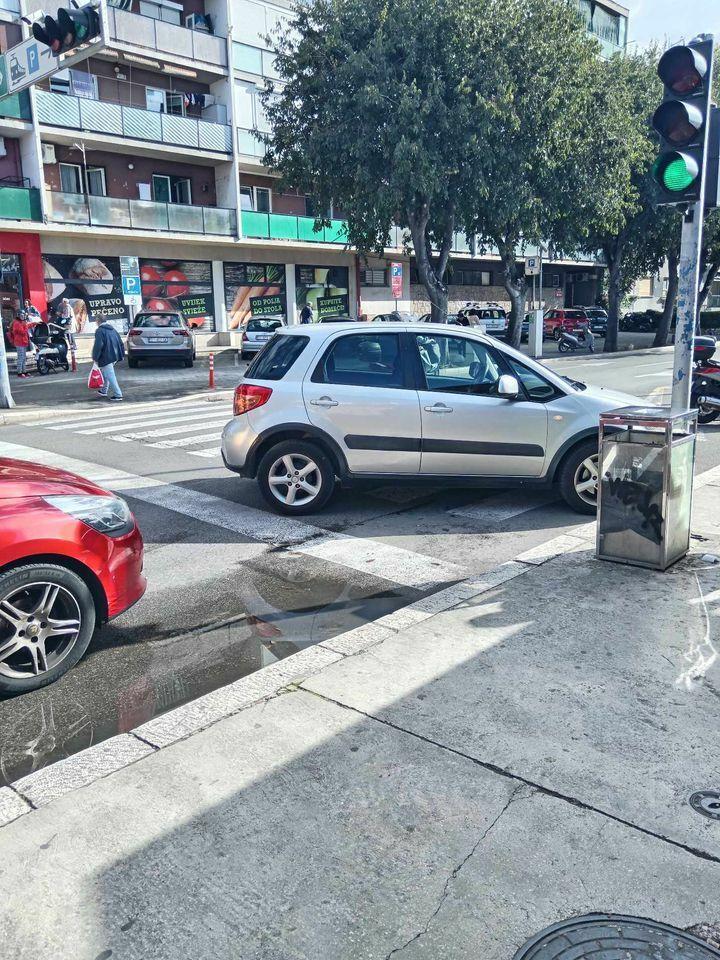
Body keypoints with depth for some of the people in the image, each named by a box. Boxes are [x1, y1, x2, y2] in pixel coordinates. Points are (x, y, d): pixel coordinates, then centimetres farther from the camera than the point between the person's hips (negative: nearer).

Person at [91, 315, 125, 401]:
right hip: (115, 356, 9)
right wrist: (122, 354, 20)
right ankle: (104, 391, 36)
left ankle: (118, 395, -12)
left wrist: (95, 357, -10)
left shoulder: (100, 331, -12)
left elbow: (98, 345, -18)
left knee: (110, 376, -7)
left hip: (106, 357, -9)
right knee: (107, 374, 24)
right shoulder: (112, 329, 14)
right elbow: (120, 342, 16)